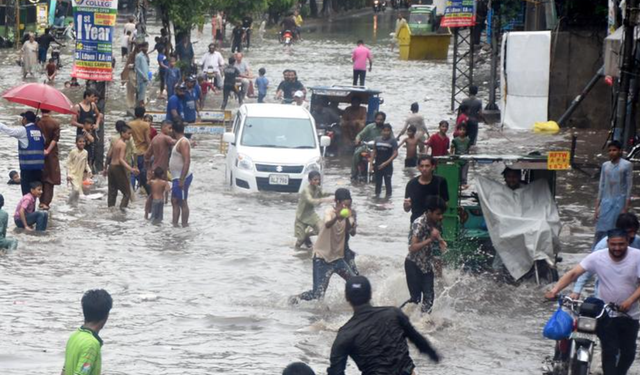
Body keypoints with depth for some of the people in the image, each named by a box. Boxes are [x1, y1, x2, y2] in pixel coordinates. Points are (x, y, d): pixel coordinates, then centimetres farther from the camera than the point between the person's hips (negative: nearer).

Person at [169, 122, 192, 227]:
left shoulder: (183, 142, -17)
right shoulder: (179, 142, 14)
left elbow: (187, 161, -25)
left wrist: (182, 180, -27)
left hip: (182, 178, -10)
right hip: (177, 177, 10)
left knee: (182, 202, -5)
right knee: (174, 201, 12)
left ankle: (184, 226, -1)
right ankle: (175, 224, 16)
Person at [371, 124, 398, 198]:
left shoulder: (393, 141, -5)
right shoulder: (377, 139, 7)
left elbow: (395, 154, -10)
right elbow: (374, 152, 12)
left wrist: (386, 163, -17)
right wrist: (371, 164, 5)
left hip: (387, 166, -4)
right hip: (377, 165, 4)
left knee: (387, 182, -2)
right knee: (378, 182, 9)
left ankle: (388, 196, 3)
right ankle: (377, 195, 18)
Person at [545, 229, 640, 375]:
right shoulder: (597, 257, -13)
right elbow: (573, 273, -16)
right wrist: (555, 290, -30)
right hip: (606, 315, -1)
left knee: (628, 353, 11)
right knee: (609, 352, -7)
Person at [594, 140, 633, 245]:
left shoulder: (627, 165, -2)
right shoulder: (605, 166, 11)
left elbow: (629, 186, -3)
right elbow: (601, 186, 13)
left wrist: (626, 208, -8)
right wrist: (597, 207, 9)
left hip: (619, 201, -3)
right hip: (606, 201, 4)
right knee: (600, 233, -2)